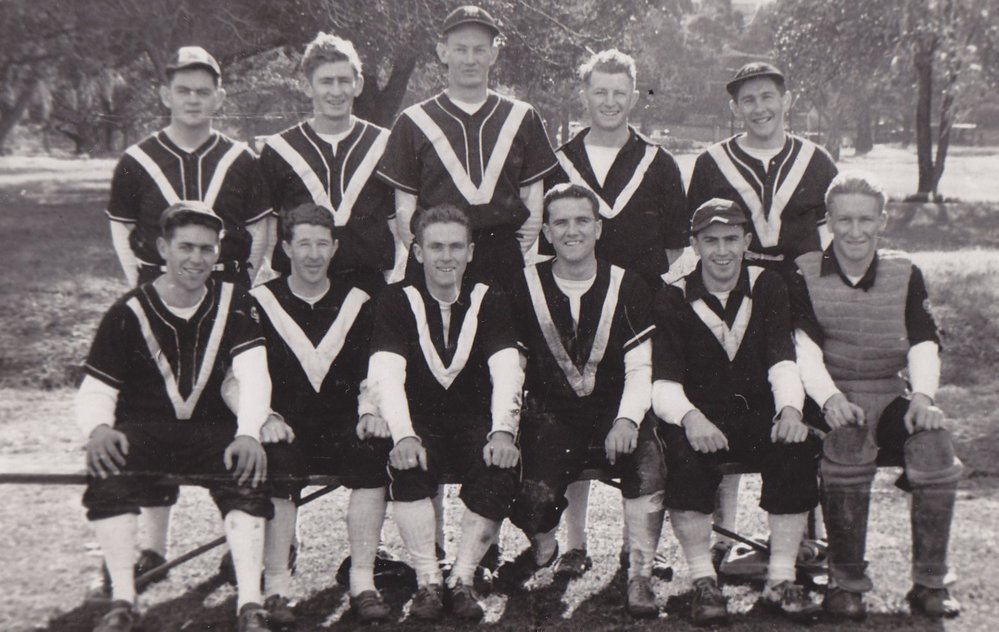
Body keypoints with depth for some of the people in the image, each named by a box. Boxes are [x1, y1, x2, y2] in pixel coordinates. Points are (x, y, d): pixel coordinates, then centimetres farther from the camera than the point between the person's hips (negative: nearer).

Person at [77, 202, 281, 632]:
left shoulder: (234, 304, 1)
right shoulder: (129, 314, -3)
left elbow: (253, 374, -11)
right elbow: (94, 391, -3)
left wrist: (248, 434, -29)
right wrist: (98, 429, -28)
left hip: (211, 428, 1)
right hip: (141, 430, -1)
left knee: (247, 470, -29)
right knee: (107, 468, -32)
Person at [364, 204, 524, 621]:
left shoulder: (489, 301, 0)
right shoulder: (397, 301, -4)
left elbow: (507, 372, -13)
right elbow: (386, 374, -18)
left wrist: (502, 431, -32)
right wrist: (403, 435, -36)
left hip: (474, 422, 1)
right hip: (419, 421, -1)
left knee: (500, 471, -27)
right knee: (407, 464, -31)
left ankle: (462, 579, -9)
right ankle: (427, 581, -16)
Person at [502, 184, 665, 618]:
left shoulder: (627, 288, 1)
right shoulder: (526, 289, 2)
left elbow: (641, 367, -2)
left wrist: (627, 420, -19)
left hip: (616, 415, 0)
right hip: (550, 415, 0)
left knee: (649, 466, -30)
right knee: (533, 495, -23)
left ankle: (640, 576, -15)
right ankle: (543, 548, 15)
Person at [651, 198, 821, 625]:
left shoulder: (768, 288, 6)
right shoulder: (673, 299, 0)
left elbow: (783, 361, -5)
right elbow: (663, 384, -10)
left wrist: (790, 409, -27)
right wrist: (690, 417, -33)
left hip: (759, 412, 2)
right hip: (700, 417, -2)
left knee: (797, 448, -28)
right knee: (686, 454, -33)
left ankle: (781, 581, -16)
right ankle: (702, 582, -19)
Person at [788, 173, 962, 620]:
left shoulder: (905, 274, 11)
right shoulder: (805, 275, 3)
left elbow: (924, 345, 1)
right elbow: (805, 347, -9)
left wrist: (922, 394, -20)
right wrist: (830, 398, -28)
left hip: (890, 398, 2)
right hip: (832, 402, -2)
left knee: (934, 441, -29)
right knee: (849, 440, -36)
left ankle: (930, 583, -15)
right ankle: (846, 583, -22)